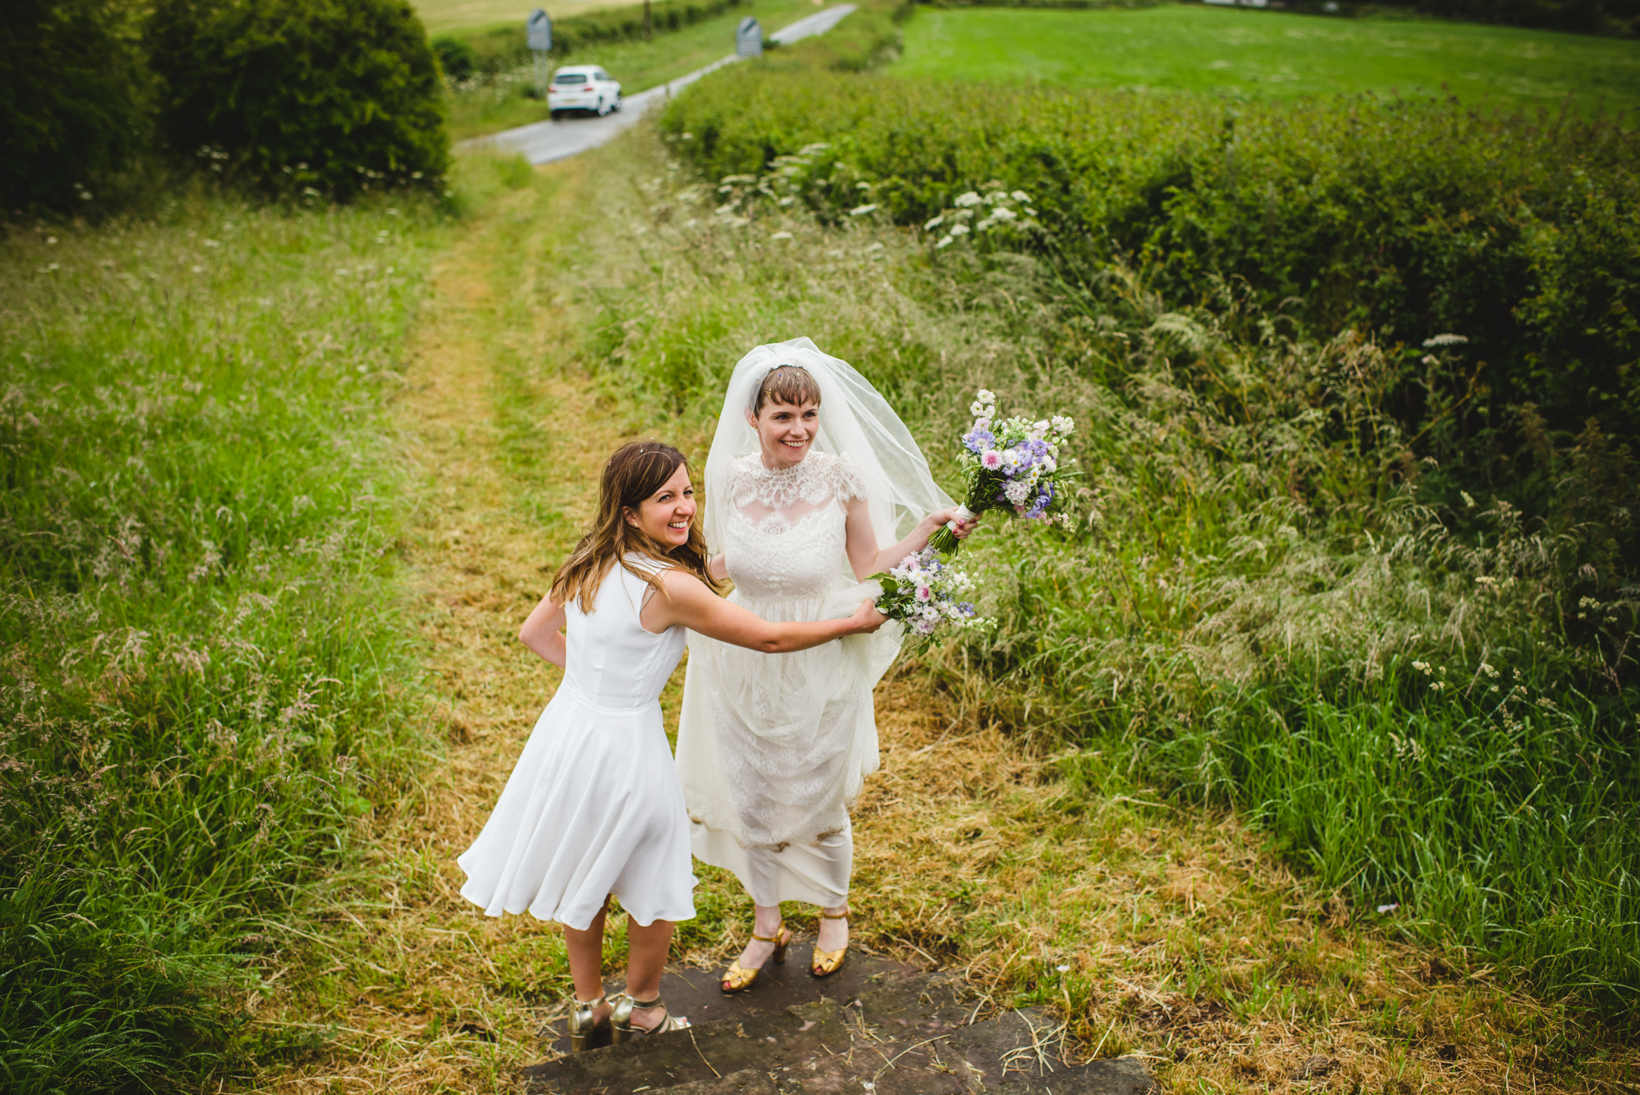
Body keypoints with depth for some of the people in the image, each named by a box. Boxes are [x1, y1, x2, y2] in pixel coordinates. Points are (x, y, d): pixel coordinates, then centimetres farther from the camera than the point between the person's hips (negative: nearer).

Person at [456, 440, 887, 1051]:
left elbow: (535, 633, 13)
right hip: (624, 746, -7)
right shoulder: (669, 585, -23)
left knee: (584, 878, 26)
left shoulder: (589, 564, -1)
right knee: (654, 884, 20)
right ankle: (640, 1006, 40)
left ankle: (587, 1006, 44)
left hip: (566, 726, 7)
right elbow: (769, 638, -14)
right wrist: (856, 623, -2)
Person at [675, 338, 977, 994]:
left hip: (819, 668, -2)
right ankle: (766, 928, 41)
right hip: (744, 666, 3)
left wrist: (930, 526, -15)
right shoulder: (731, 477, -9)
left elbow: (867, 567, -5)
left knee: (817, 804, 15)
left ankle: (834, 913, 46)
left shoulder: (840, 478, -16)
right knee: (750, 799, 17)